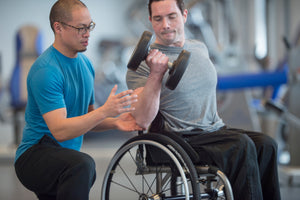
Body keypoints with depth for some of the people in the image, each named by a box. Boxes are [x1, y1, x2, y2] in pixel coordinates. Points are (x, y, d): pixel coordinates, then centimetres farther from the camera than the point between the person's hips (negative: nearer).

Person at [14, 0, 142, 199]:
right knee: (83, 164, -36)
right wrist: (105, 110, -32)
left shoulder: (85, 63, 11)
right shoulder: (46, 70, -18)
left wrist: (114, 122, -2)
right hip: (36, 154, -9)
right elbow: (59, 130, -25)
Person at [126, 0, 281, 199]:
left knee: (266, 144, -19)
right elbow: (143, 120, -18)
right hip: (180, 139, -6)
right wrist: (155, 74, -27)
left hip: (216, 130, 6)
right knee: (241, 145, -28)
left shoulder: (200, 48, 15)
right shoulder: (143, 63, -6)